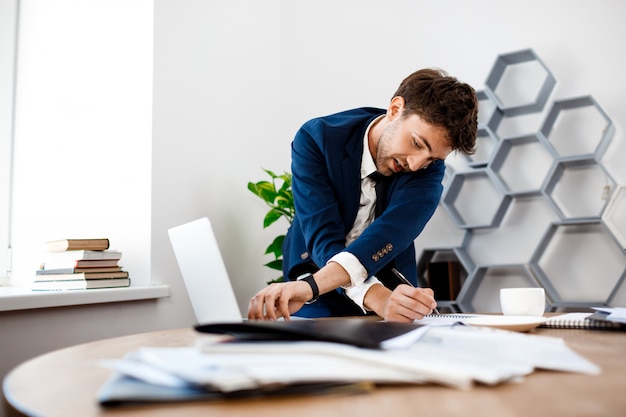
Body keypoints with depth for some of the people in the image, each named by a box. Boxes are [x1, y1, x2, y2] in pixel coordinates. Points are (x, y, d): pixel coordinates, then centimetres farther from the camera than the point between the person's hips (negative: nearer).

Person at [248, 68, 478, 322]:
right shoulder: (316, 139, -16)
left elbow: (389, 235, -28)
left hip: (391, 293, 1)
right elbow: (323, 239, -24)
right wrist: (378, 299, -41)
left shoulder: (429, 167, -11)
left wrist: (310, 286, -43)